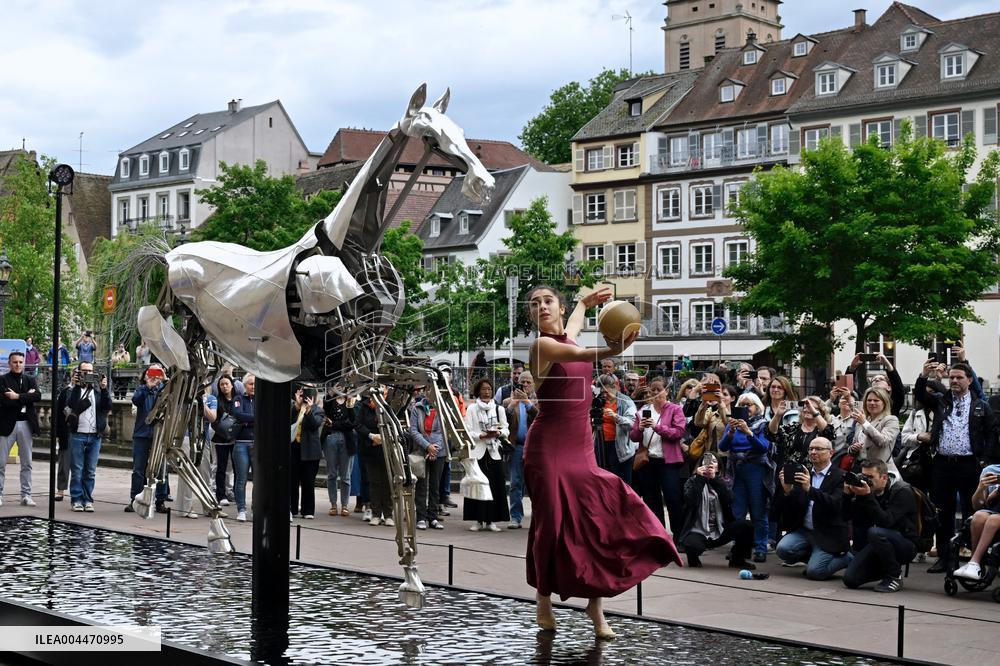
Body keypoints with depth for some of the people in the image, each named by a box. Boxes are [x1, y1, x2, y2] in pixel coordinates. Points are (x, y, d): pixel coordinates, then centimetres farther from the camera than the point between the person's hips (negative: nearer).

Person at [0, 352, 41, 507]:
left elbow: (38, 396, -7)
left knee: (27, 463, 6)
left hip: (26, 424, 3)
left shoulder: (30, 380, 11)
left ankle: (26, 495, 10)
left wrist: (18, 396, -15)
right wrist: (26, 397, -11)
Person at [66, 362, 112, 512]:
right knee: (77, 470, 2)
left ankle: (88, 500, 12)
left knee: (91, 471, 6)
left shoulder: (98, 389, 10)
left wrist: (104, 389, -13)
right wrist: (76, 386, -17)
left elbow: (108, 406, -3)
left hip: (95, 436, 2)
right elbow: (71, 405, -14)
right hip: (78, 435, -2)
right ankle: (77, 500, 7)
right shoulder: (74, 389, 4)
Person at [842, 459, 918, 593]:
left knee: (875, 532, -36)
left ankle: (895, 576, -15)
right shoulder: (870, 490, 1)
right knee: (850, 578, -11)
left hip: (906, 545, -6)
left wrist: (867, 497, -35)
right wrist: (848, 494, -18)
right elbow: (853, 518, -4)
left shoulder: (902, 491, -16)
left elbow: (886, 521, -29)